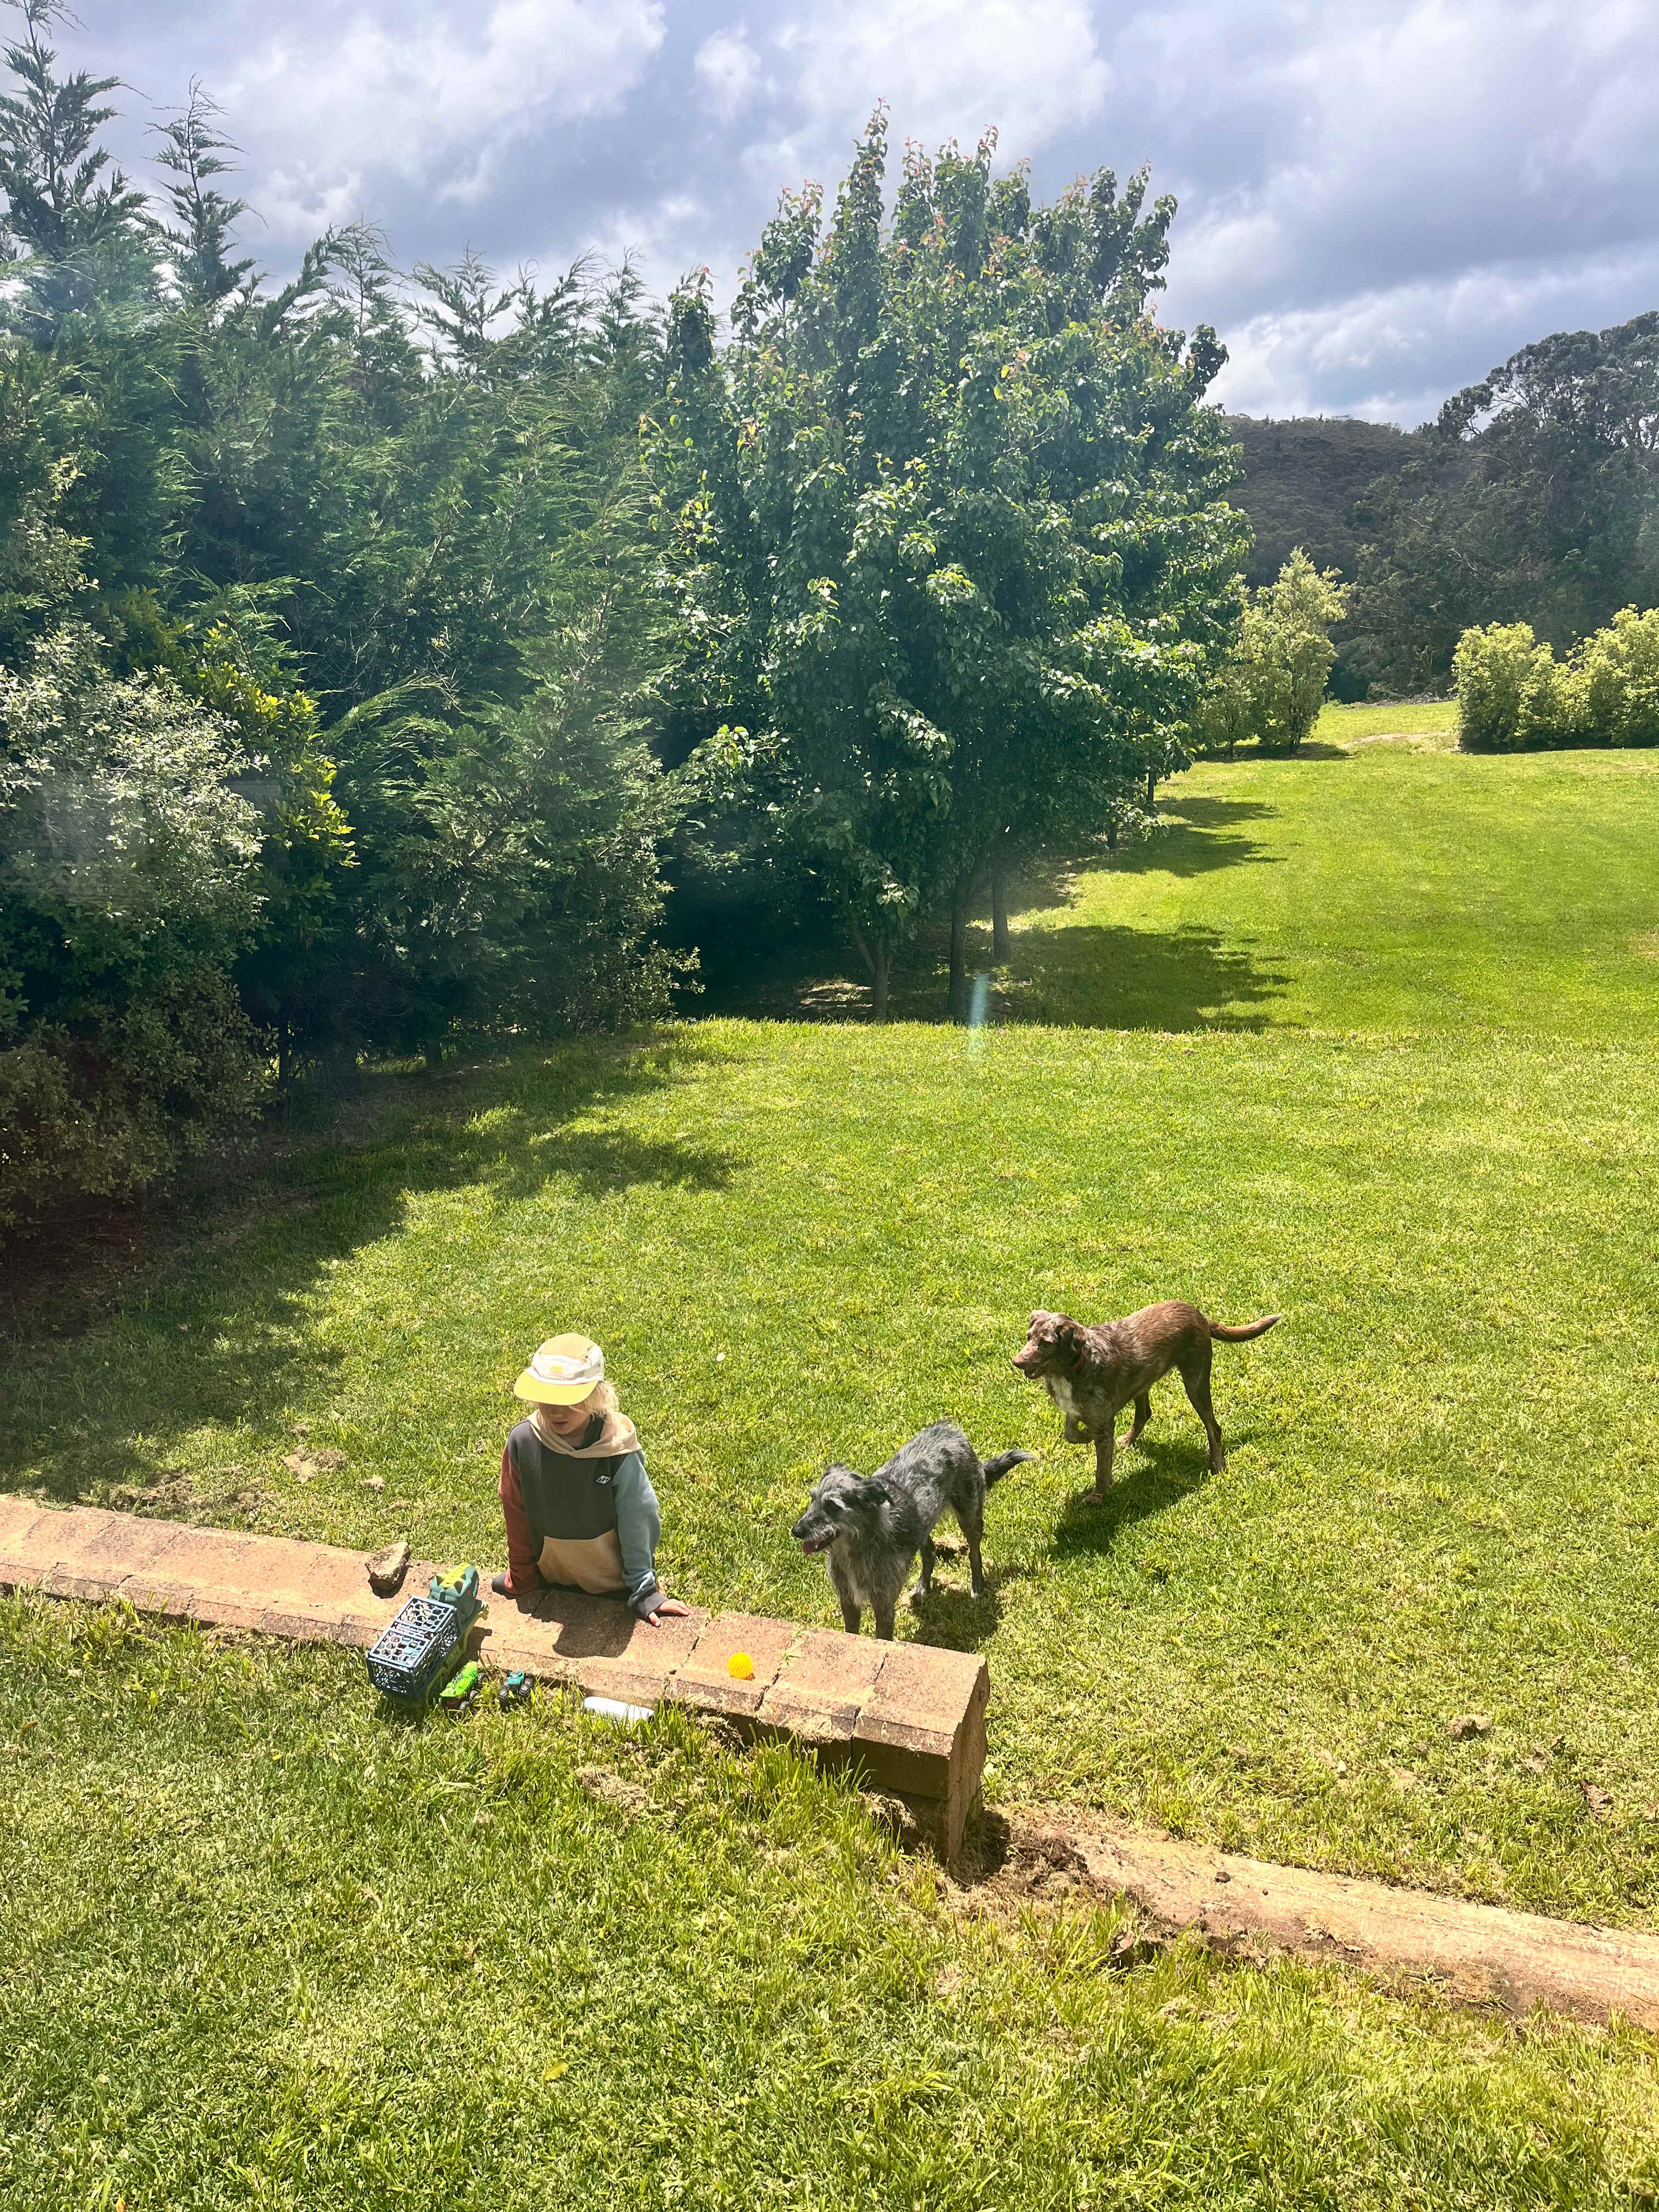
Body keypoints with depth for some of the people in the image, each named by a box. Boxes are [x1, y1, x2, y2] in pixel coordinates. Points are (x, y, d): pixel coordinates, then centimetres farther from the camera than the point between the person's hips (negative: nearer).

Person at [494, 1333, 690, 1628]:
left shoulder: (617, 1452, -23)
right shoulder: (523, 1442, -18)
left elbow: (637, 1523, -13)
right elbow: (516, 1516, -5)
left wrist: (645, 1592, -9)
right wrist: (521, 1581, 4)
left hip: (611, 1585, -2)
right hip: (550, 1581, 2)